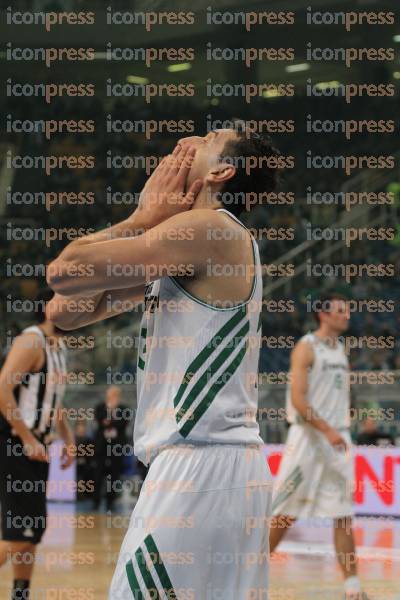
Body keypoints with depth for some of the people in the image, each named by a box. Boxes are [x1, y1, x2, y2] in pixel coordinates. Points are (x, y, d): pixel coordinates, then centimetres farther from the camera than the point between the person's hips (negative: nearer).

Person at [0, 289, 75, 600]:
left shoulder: (59, 346, 15)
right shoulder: (31, 341, -15)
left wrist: (68, 439, 15)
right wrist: (28, 439, -21)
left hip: (37, 446, 9)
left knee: (35, 529, 10)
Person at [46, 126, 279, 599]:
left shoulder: (208, 228, -9)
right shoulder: (178, 246, 20)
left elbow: (63, 271, -13)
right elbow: (64, 311, 16)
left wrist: (143, 218, 2)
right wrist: (147, 222, 14)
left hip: (199, 463, -10)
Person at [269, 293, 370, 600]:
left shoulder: (340, 348, 15)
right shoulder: (307, 347, -9)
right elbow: (298, 399, -17)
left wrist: (341, 430, 16)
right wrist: (326, 430, -24)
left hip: (338, 439, 7)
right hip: (309, 437, -7)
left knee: (344, 516, 1)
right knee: (286, 513, -1)